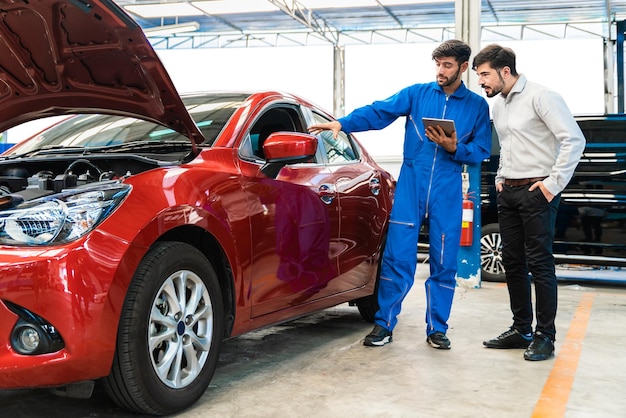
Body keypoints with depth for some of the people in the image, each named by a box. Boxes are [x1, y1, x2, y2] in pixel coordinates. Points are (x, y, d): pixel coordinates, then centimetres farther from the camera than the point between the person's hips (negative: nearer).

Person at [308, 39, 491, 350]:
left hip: (447, 193, 1)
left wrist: (454, 148, -14)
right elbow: (379, 111, -7)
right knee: (397, 257, -3)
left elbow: (481, 150, 6)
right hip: (410, 187, -1)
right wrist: (342, 123, -22)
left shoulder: (477, 106, 8)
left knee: (444, 262, 6)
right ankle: (384, 324, 9)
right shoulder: (417, 93, 5)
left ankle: (437, 329, 19)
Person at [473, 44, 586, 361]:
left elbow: (574, 139, -17)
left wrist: (555, 183, -18)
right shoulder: (497, 105, 13)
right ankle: (521, 329, 21)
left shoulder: (540, 97, -12)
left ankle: (544, 336, 6)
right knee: (513, 262, 10)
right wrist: (501, 177, 14)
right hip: (508, 192, 8)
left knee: (539, 263, -4)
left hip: (537, 191, -8)